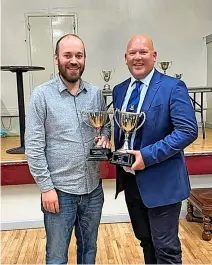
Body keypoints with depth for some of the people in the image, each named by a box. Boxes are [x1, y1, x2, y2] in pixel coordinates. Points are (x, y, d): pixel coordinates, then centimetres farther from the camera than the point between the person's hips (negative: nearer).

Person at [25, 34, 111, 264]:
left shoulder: (96, 93, 2)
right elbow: (33, 146, -11)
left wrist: (105, 137, -9)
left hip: (93, 188, 4)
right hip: (59, 190, -3)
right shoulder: (41, 94, -10)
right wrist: (46, 187, -12)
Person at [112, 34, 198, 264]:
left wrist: (148, 155, -24)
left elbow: (188, 131, -19)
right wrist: (117, 154, -1)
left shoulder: (173, 87, -11)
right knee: (146, 241, 21)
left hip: (161, 181, -6)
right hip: (130, 179, 6)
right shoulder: (119, 90, 8)